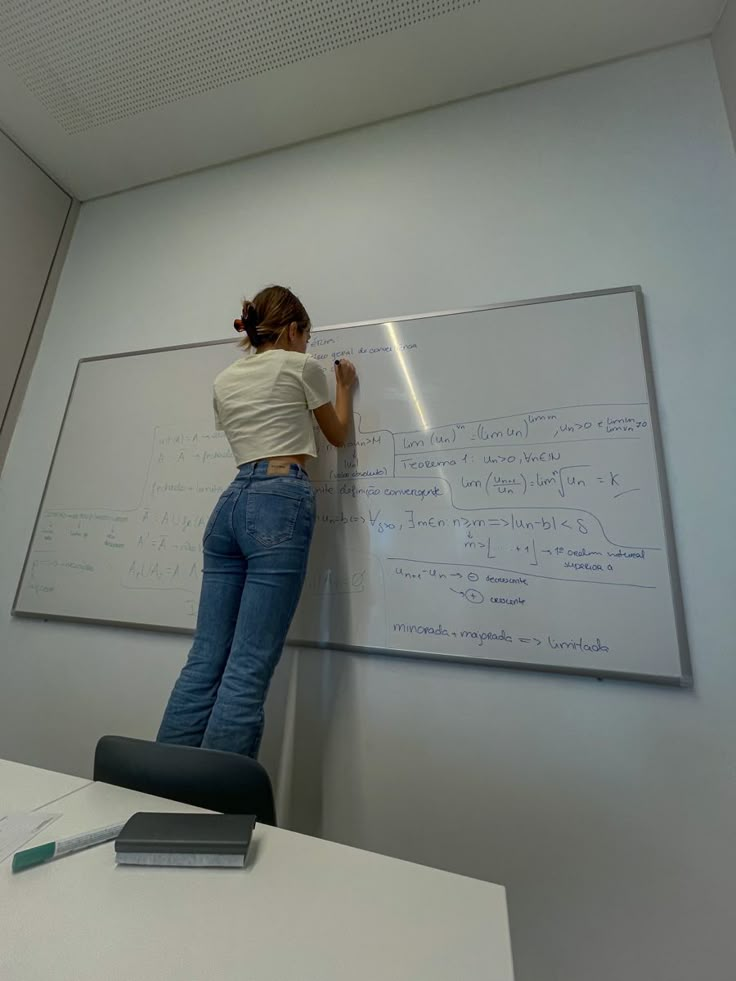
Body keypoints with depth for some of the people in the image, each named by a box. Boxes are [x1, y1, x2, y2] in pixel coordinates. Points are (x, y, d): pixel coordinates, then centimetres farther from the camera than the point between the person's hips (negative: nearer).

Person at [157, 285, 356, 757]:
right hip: (281, 503, -7)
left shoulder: (225, 380, 22)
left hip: (232, 501, 7)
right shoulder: (301, 366, 6)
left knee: (206, 658, 10)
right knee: (250, 666, -4)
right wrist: (344, 386, 33)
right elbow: (338, 435, 16)